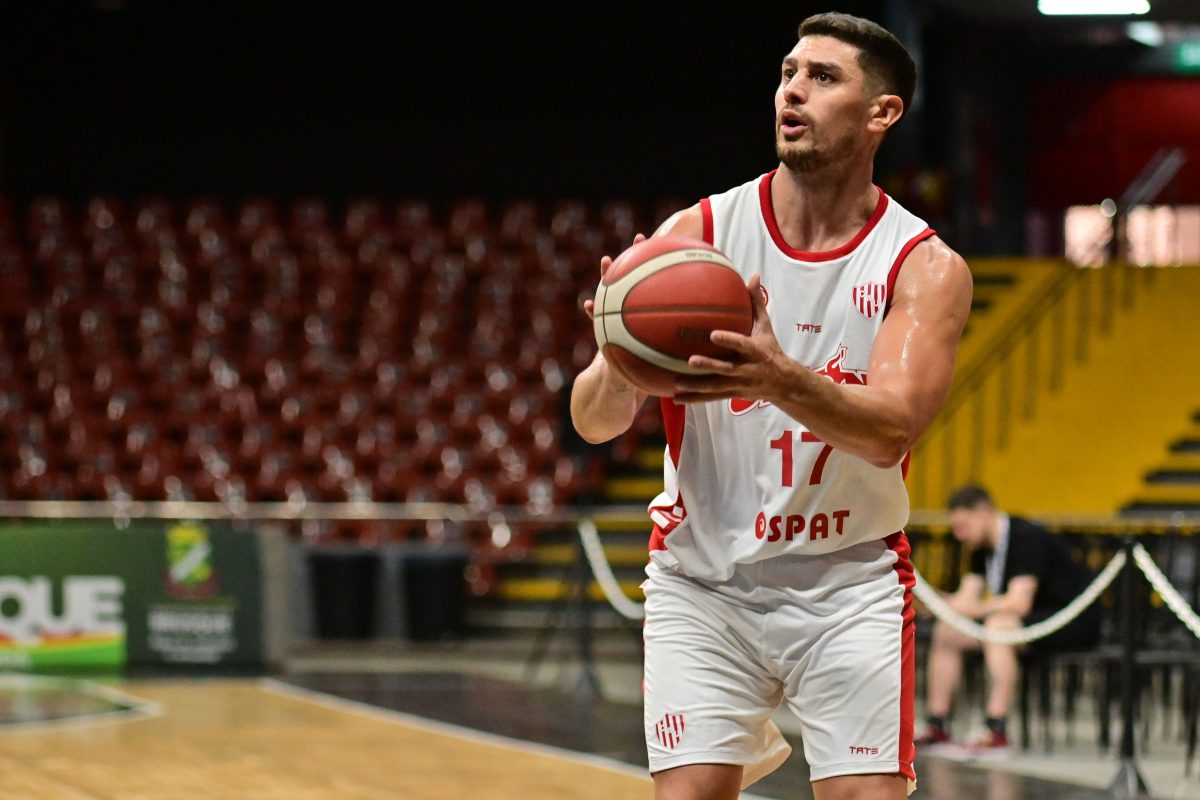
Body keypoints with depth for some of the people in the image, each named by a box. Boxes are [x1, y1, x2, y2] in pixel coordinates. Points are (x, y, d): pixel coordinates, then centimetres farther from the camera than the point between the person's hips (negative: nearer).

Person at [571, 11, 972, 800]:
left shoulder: (927, 268, -6)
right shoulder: (696, 234, -5)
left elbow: (890, 430, -22)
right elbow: (594, 422, -9)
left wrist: (779, 380, -41)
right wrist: (620, 367, -34)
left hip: (850, 583, 0)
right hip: (703, 581, 0)